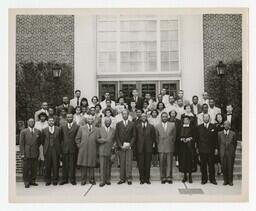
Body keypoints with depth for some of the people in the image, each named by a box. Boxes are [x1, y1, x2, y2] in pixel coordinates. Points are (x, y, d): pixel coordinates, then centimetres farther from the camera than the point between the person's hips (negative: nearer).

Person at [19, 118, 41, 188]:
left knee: (34, 168, 7)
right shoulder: (23, 132, 0)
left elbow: (39, 142, 18)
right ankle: (26, 182, 12)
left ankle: (32, 181, 19)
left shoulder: (38, 131, 8)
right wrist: (22, 153, -8)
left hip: (35, 153, 3)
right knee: (26, 168, 2)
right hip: (26, 153, -3)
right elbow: (21, 143, -2)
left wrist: (36, 148, 9)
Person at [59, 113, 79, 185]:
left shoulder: (77, 126, 3)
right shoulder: (62, 127, 11)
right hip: (64, 148, 2)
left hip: (73, 149, -2)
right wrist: (61, 146, 4)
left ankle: (72, 179, 12)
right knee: (65, 165, 5)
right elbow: (61, 137, 11)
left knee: (72, 165, 3)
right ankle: (64, 179, 14)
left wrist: (77, 146, -4)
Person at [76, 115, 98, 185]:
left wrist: (95, 147, 1)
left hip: (92, 150, 0)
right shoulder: (81, 128, 9)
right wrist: (79, 146, 3)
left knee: (91, 165, 4)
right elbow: (77, 138, 10)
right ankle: (83, 180, 10)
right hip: (83, 150, 0)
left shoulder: (96, 129, 9)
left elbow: (97, 140, 10)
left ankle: (91, 179, 14)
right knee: (83, 165, 1)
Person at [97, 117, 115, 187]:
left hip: (110, 150, 2)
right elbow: (97, 139, 4)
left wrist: (113, 146, 1)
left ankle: (107, 180, 13)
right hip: (102, 150, -2)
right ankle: (102, 181, -2)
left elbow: (115, 140, 16)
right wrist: (103, 140, -11)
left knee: (108, 166, 4)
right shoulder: (100, 129, 7)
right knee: (102, 166, -5)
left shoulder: (113, 130, 12)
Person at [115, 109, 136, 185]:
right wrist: (120, 145, -5)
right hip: (121, 146, 1)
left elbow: (134, 136, 5)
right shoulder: (118, 124, 9)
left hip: (129, 146, -1)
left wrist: (130, 144, -7)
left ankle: (129, 178, -3)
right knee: (122, 163, 2)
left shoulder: (132, 124, 7)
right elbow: (117, 136, 5)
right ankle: (122, 178, 7)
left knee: (129, 162, -6)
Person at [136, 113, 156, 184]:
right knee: (140, 164, 0)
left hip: (148, 148, 0)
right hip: (140, 148, 0)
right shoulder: (137, 127, 6)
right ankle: (142, 179, 9)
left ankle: (147, 179, 13)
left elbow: (153, 136, 10)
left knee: (148, 164, 4)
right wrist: (136, 146, 0)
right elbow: (135, 137, 6)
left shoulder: (151, 127, 7)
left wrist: (153, 143, 1)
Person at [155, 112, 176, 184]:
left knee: (169, 163, 0)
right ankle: (163, 178, 7)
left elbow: (174, 135, 11)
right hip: (161, 147, 0)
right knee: (162, 163, 0)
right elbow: (156, 137, 11)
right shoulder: (157, 126, 6)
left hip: (170, 147, 0)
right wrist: (159, 144, 6)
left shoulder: (172, 125, 6)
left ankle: (169, 177, 4)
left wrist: (171, 143, 8)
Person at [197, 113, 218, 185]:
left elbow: (215, 138, 4)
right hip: (202, 149, 1)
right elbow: (197, 138, 7)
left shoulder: (213, 127, 5)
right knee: (203, 165, 4)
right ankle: (204, 179, 14)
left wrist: (215, 148, 0)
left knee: (211, 165, 2)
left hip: (211, 149, -1)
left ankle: (212, 179, 13)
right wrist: (197, 147, 2)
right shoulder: (199, 127, 8)